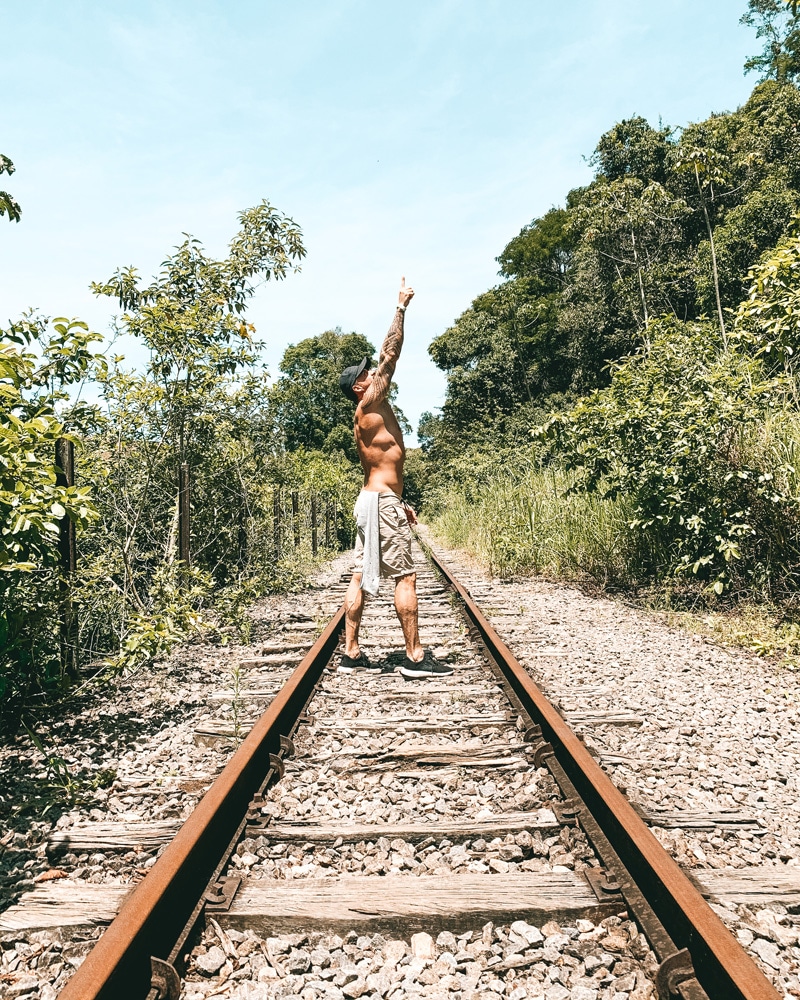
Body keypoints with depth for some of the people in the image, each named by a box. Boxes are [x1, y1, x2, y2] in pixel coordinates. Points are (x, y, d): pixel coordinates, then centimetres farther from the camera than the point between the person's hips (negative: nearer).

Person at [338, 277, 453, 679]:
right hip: (382, 502, -10)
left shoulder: (368, 417, 20)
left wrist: (401, 502, 25)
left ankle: (351, 654, 12)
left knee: (361, 577, 7)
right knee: (406, 576, -7)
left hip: (373, 500, 10)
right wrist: (401, 306, -2)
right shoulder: (369, 406, -8)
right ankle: (415, 657, -3)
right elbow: (390, 354, -11)